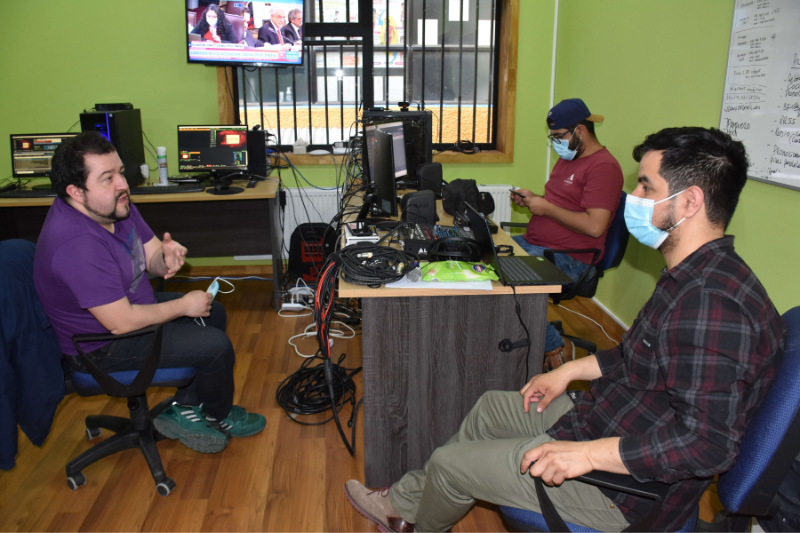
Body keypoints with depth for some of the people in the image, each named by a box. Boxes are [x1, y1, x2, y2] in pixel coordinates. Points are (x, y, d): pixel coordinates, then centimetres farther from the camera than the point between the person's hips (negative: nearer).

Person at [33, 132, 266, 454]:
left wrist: (167, 258, -23)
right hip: (101, 346, -10)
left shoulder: (114, 206, -5)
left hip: (131, 306, 10)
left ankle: (183, 410, 19)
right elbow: (121, 322, -32)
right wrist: (183, 306, -19)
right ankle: (219, 416, 18)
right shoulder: (77, 245, -34)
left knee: (213, 313, 15)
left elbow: (152, 257, 2)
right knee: (216, 346, -14)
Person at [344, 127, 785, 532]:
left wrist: (586, 453, -33)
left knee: (448, 463, -1)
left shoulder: (712, 302, -32)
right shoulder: (692, 277, 3)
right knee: (491, 406, 21)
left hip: (624, 490, -10)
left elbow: (708, 441, -35)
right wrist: (568, 371, 14)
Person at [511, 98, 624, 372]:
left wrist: (546, 208, -16)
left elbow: (594, 226, -24)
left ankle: (555, 347, -5)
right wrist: (531, 199, 8)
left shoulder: (604, 166, -14)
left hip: (568, 259, -10)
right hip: (531, 243, 10)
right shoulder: (567, 158, 18)